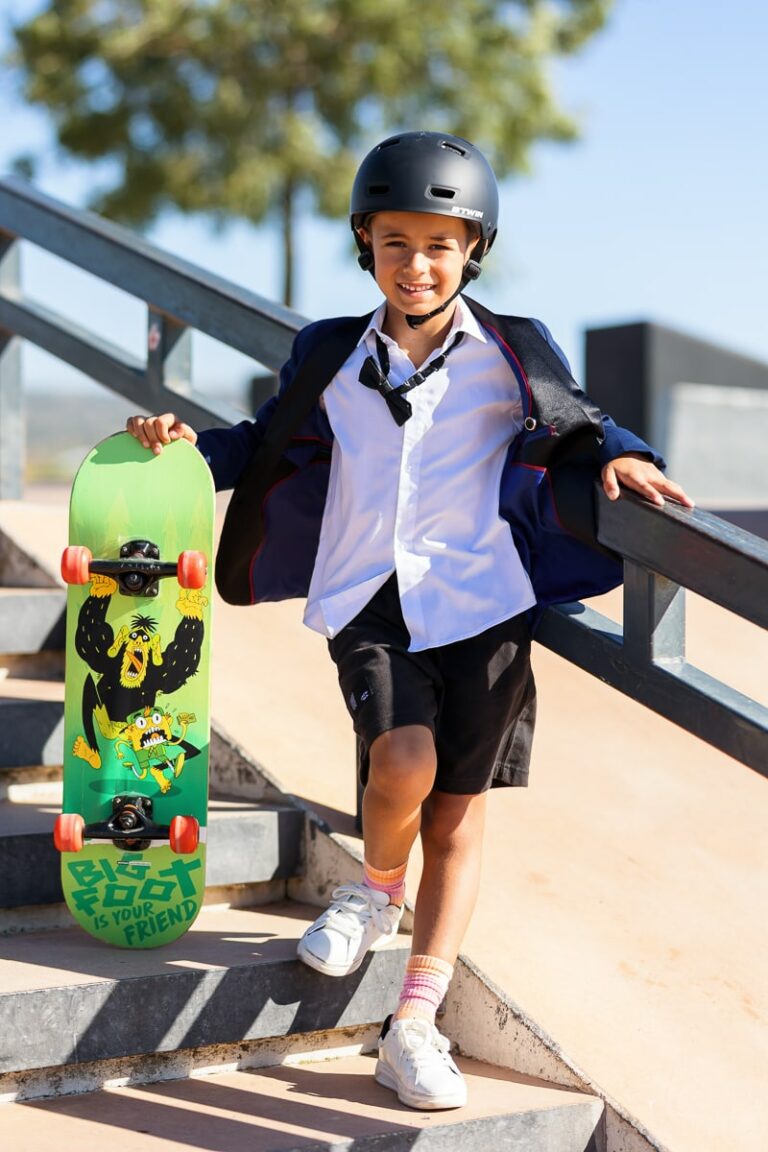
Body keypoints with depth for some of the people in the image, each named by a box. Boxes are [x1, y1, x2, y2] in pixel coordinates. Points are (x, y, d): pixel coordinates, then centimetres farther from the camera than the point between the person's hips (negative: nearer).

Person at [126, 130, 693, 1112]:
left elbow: (575, 428, 14)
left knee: (457, 817, 0)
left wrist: (619, 459, -8)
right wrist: (190, 446, 4)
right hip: (368, 598, 0)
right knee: (405, 764, -24)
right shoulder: (331, 356, 9)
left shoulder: (512, 354, 4)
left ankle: (414, 1028, 10)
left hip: (480, 600, 0)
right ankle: (376, 888, 12)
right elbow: (273, 442, 20)